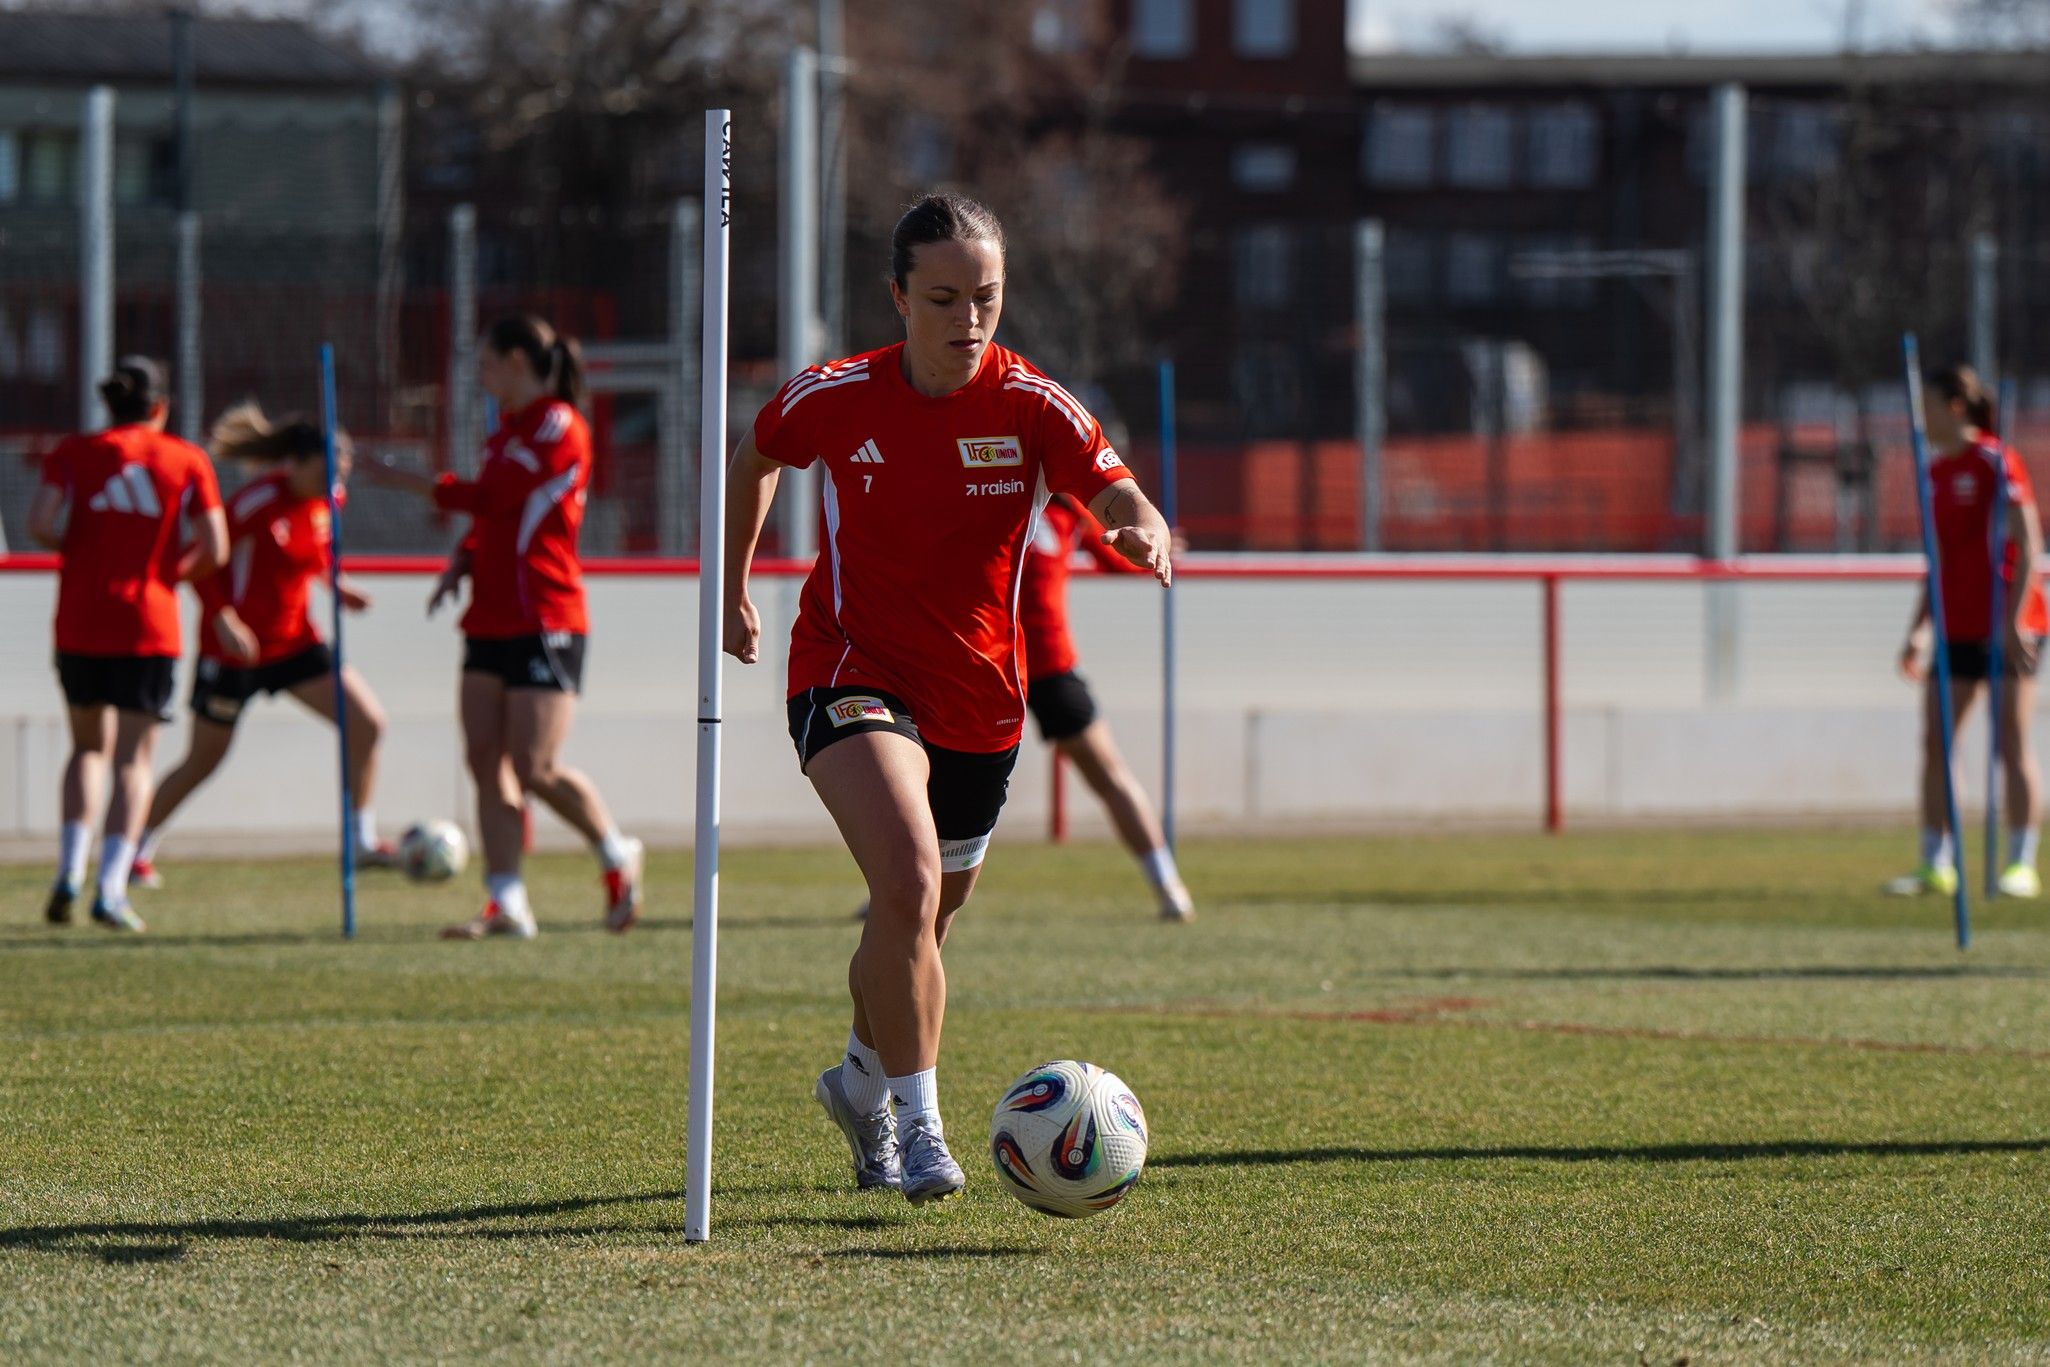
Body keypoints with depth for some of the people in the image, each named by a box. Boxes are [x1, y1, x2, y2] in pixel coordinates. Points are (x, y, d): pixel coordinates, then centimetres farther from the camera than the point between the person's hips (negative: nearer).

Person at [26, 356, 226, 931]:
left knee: (88, 747, 19)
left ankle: (70, 872, 3)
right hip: (149, 625, -2)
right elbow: (214, 550, -3)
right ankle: (111, 889, -10)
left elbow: (41, 523, -10)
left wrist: (75, 549, 9)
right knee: (133, 758, 3)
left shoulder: (74, 453, 3)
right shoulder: (187, 460, 2)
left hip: (80, 624, 2)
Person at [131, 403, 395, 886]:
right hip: (235, 645, -6)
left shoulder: (326, 501, -2)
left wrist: (336, 587, 2)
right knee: (203, 761, 5)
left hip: (293, 641, 6)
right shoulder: (256, 503, -23)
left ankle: (365, 842, 3)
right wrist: (224, 621, -28)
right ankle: (139, 853, 21)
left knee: (368, 723, -6)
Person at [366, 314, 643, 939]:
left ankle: (617, 857, 11)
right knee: (486, 760, -1)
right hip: (491, 622, 9)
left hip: (544, 623, -9)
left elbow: (490, 497, -16)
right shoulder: (506, 432, 17)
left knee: (536, 769, -11)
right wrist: (461, 563, 3)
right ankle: (506, 905, -1)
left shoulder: (559, 428, -11)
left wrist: (398, 479, -9)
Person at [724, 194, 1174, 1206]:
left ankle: (864, 1082, 47)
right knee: (910, 883, -26)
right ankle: (918, 1123, -16)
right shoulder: (834, 400, -11)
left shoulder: (1031, 408, -11)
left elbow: (1127, 507, -23)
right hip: (851, 676, -3)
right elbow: (756, 458, 12)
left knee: (925, 915, 18)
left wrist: (1147, 537, -46)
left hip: (981, 700, 3)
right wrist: (731, 589, 16)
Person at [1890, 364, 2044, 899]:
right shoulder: (1935, 475, 13)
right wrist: (1918, 631, 15)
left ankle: (2021, 865, 1)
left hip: (2006, 626, -7)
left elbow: (2028, 546, -13)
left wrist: (2014, 619, -20)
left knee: (2012, 743, -4)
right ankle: (1936, 865, 6)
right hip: (1957, 628, 7)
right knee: (1934, 740, 1)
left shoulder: (1997, 463, -9)